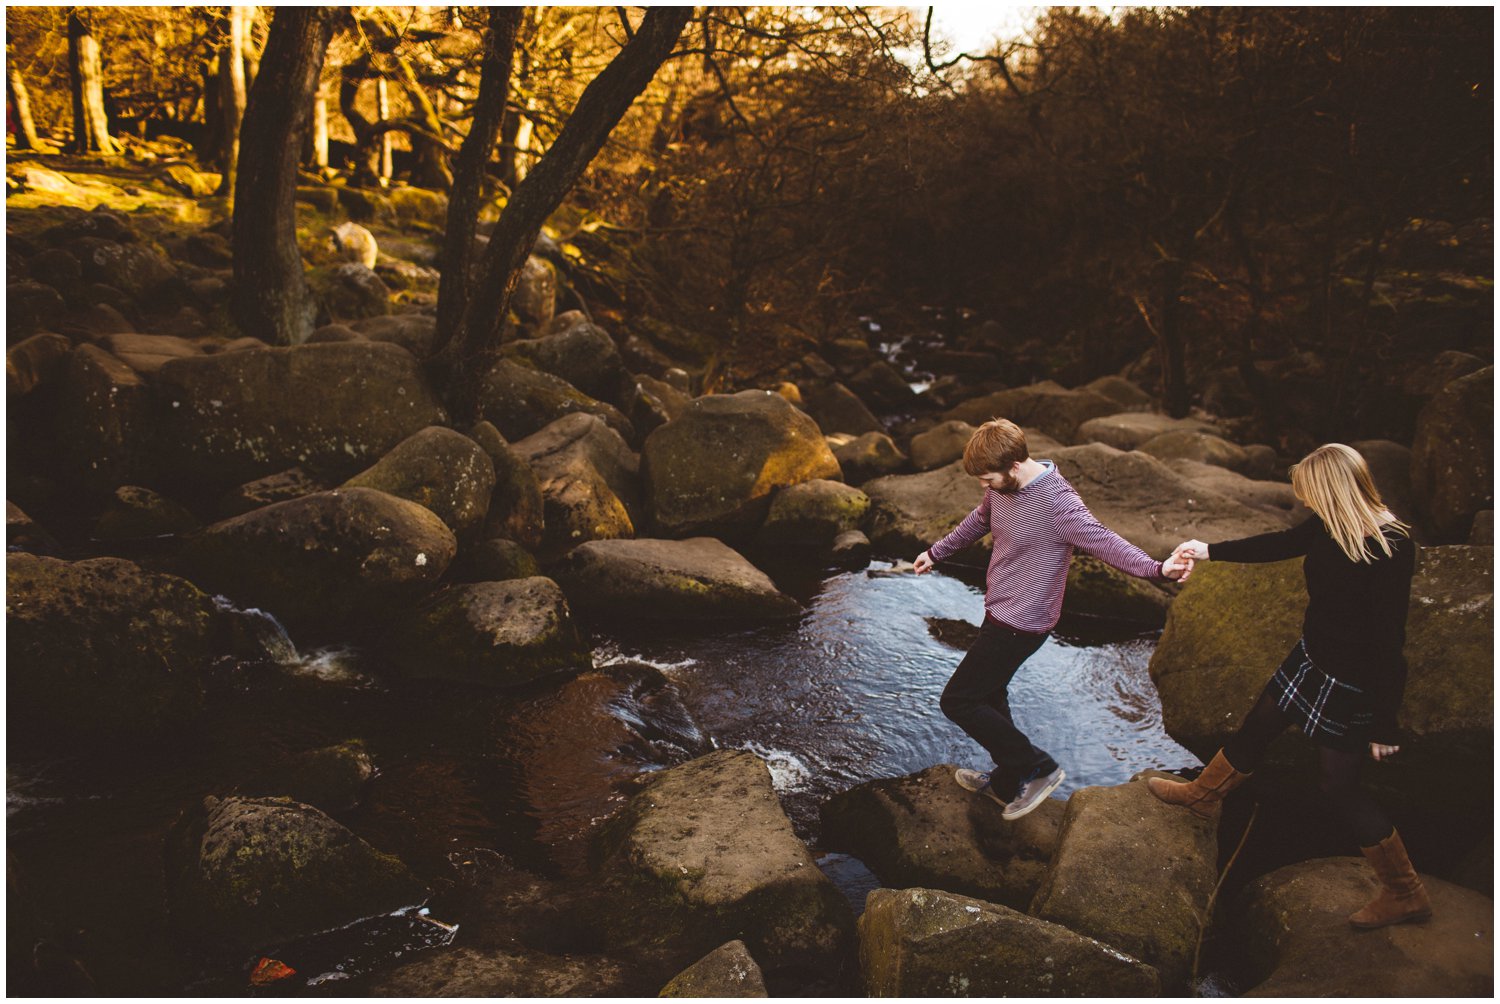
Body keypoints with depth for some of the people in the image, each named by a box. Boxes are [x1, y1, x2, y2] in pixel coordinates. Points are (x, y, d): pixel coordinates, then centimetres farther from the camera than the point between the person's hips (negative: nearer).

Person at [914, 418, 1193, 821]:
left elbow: (1104, 541, -32)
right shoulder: (1003, 486, -1)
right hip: (1000, 612, 9)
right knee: (988, 694, 22)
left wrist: (1156, 568, -48)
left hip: (1021, 623, -9)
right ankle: (1007, 783, 40)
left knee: (957, 701, -3)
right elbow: (979, 520, 17)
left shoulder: (1057, 504, -27)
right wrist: (937, 552, 29)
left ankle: (1037, 768, 9)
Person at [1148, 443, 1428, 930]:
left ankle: (1405, 894, 23)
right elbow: (1281, 544, 12)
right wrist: (1210, 551, 20)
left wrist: (1384, 725, -20)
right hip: (1313, 657, 8)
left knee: (1339, 786, 4)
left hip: (1353, 684, -8)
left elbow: (1388, 643, -26)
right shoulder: (1330, 526, -8)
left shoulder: (1389, 551, -31)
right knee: (1258, 725, 23)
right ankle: (1203, 794, 48)